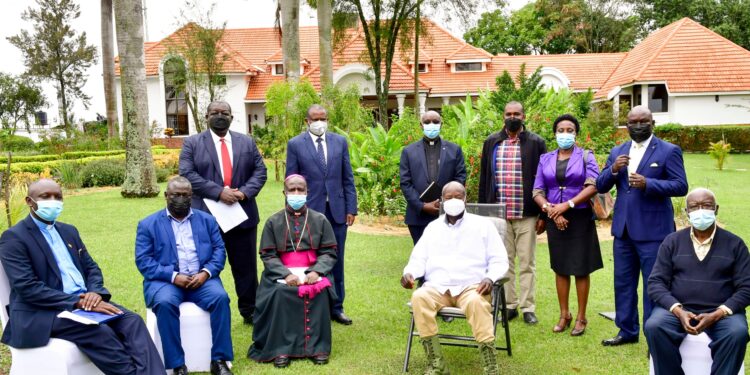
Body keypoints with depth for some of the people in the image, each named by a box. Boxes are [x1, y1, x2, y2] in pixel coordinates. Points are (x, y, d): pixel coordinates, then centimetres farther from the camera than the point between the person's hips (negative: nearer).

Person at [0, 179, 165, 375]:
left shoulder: (69, 231, 18)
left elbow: (91, 268, 16)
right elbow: (27, 288, -14)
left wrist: (95, 293, -8)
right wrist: (77, 302, -21)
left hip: (85, 300, 7)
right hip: (43, 312, -6)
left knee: (132, 321, -19)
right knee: (101, 333, -31)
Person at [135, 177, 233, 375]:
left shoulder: (207, 220, 14)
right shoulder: (148, 224, 7)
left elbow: (219, 250, 7)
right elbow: (143, 260, -2)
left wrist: (206, 273, -13)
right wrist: (173, 276, -16)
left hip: (201, 279, 2)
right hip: (166, 280, -1)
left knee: (220, 297, -29)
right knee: (165, 303, -34)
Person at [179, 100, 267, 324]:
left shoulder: (247, 142, 11)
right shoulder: (192, 143, 2)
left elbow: (260, 171, 6)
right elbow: (187, 174, -9)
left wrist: (245, 192, -13)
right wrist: (218, 192, -18)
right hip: (206, 216, -2)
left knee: (246, 266, 10)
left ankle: (250, 312, 23)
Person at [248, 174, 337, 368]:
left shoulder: (320, 220, 6)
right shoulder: (273, 222, 5)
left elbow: (329, 252, 2)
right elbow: (268, 255, -1)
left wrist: (316, 271, -17)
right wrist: (286, 274, -18)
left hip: (312, 271, 0)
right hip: (282, 273, 0)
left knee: (319, 291, -30)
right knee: (279, 293, -31)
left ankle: (318, 346, -19)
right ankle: (281, 348, -22)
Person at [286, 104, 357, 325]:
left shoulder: (340, 142, 8)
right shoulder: (295, 144, 0)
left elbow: (348, 178, 8)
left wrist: (351, 208, 2)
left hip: (337, 210, 3)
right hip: (309, 211, -2)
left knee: (336, 261, 8)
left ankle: (336, 307, 19)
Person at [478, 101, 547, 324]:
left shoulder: (536, 143, 1)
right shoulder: (491, 142, 9)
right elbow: (484, 179, 11)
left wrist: (543, 214, -4)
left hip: (526, 215, -2)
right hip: (498, 214, 2)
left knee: (527, 263, 4)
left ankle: (528, 308, 11)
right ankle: (509, 305, 18)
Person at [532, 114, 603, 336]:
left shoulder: (585, 156, 1)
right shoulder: (546, 159, 9)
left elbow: (593, 186, -12)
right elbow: (538, 191, 5)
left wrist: (567, 204, -19)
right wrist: (549, 209, -13)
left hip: (580, 218, -3)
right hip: (554, 219, 3)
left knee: (581, 269, 1)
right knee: (560, 268, 9)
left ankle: (581, 317, 12)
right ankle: (564, 315, 20)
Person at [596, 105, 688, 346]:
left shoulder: (669, 151, -3)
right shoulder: (617, 152, 11)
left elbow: (681, 186, -10)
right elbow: (600, 187, 8)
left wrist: (648, 184, -23)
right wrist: (613, 169, -11)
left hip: (652, 230, -5)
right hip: (623, 229, 6)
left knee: (654, 286, 1)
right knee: (623, 283, 13)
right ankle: (627, 331, 27)